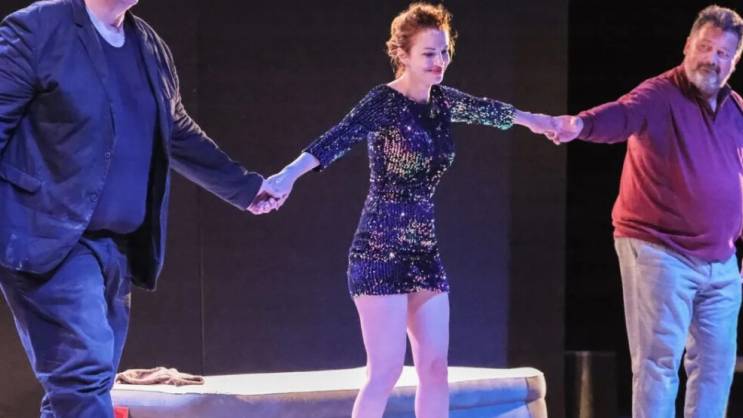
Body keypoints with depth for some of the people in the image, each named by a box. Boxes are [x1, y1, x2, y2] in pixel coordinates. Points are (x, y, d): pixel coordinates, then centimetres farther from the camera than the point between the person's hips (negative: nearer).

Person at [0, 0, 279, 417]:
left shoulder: (151, 48, 14)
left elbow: (180, 137, 28)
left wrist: (244, 185, 35)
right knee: (84, 372, -18)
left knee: (87, 382, 9)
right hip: (51, 238, -7)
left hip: (118, 247, 8)